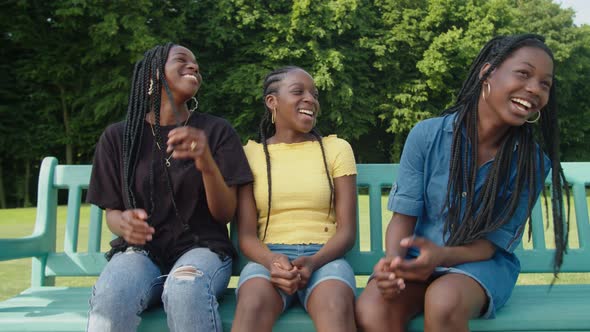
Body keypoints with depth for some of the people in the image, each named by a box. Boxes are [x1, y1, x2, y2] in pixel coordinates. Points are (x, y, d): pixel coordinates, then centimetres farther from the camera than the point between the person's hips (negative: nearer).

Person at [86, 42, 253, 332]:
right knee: (111, 296, -34)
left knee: (186, 289, -36)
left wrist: (207, 164, -22)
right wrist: (124, 224, -15)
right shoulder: (118, 136, 6)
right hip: (140, 249, 1)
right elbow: (112, 211, 10)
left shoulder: (217, 130, 3)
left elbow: (226, 214, -2)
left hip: (202, 247, -1)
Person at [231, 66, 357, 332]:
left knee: (336, 307, -35)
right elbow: (246, 234, 3)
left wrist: (313, 262, -17)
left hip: (325, 257, 0)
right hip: (269, 257, 0)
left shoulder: (337, 149, 10)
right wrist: (271, 260, -19)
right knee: (253, 304, -35)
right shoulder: (251, 153, 9)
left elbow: (346, 231, 3)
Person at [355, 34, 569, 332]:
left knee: (443, 302, -36)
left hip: (482, 262, 0)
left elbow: (492, 242, -8)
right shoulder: (427, 136, -11)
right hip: (419, 258, 0)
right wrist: (393, 261, -29)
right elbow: (404, 216, -7)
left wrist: (441, 256, -29)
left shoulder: (532, 162, -9)